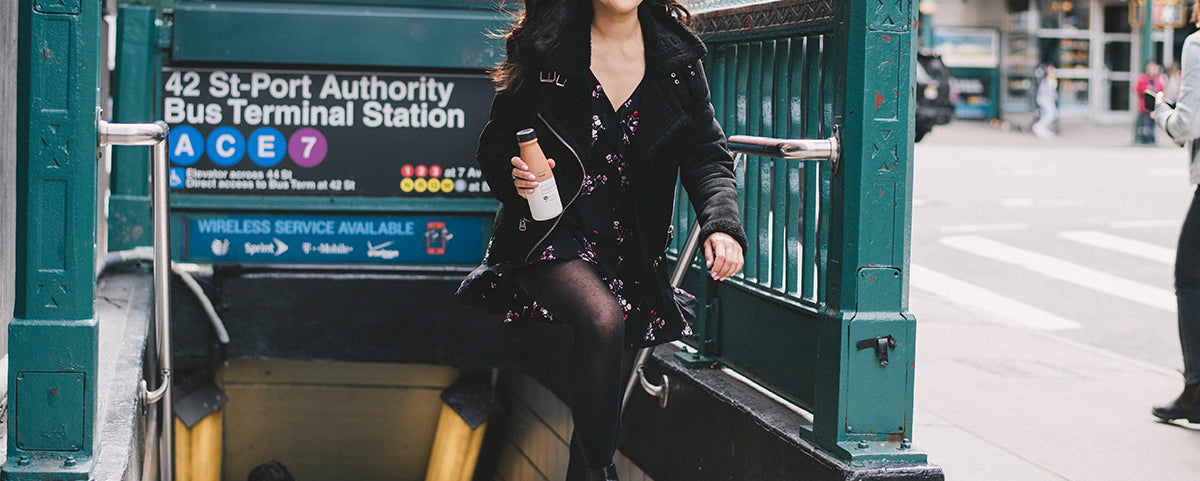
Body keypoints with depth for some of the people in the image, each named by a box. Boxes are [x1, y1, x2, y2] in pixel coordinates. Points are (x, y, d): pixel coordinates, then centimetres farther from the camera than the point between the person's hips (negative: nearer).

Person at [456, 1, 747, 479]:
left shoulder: (677, 58, 1)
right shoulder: (546, 50, -6)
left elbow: (706, 154, -1)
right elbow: (495, 143, 3)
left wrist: (721, 224, -20)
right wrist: (513, 177, -21)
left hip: (631, 244, 4)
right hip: (550, 234, -4)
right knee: (602, 320, -30)